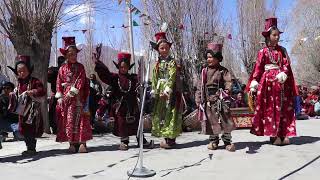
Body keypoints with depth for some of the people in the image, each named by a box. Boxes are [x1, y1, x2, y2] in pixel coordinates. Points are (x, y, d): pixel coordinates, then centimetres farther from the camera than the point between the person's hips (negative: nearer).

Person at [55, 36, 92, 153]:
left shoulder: (80, 67, 3)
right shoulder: (62, 69, 9)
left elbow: (80, 81, -6)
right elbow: (59, 83, 7)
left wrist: (72, 92, -15)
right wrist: (60, 97, -1)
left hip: (77, 97, -2)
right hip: (65, 98, 3)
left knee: (79, 118, -6)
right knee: (68, 120, 3)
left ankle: (82, 143, -4)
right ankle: (72, 143, 10)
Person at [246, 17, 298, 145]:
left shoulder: (282, 50, 10)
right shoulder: (263, 52, 2)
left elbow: (286, 65, 3)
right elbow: (258, 68, -1)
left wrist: (282, 75, -18)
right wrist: (253, 85, -7)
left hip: (281, 82, 3)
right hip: (267, 82, -3)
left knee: (283, 108, 3)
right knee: (270, 108, -1)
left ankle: (283, 134, 7)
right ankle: (273, 135, 3)